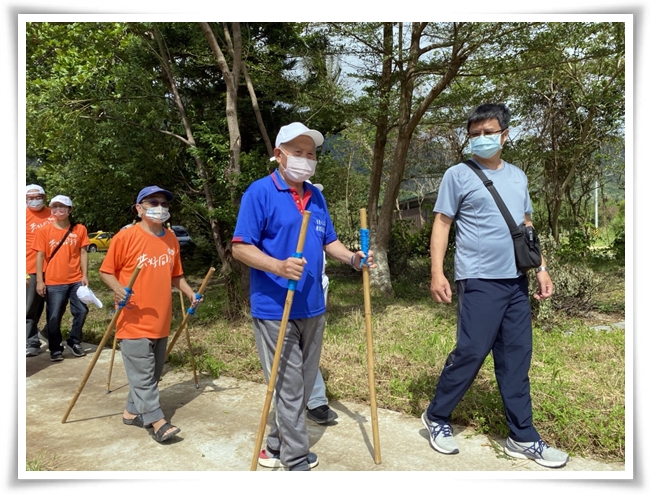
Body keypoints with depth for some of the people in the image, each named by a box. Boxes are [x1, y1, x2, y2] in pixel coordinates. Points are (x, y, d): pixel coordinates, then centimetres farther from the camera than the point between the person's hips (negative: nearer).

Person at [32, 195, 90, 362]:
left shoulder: (80, 229, 2)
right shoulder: (44, 231, 0)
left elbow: (83, 253, 4)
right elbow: (40, 256, 0)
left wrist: (85, 275, -2)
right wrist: (39, 281, -5)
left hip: (76, 280, 1)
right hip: (53, 282, -1)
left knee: (81, 311, 4)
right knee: (54, 317, 3)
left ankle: (74, 342, 25)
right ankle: (55, 349, 20)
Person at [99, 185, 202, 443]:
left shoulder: (171, 238, 7)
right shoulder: (125, 237, -10)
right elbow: (106, 271, -4)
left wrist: (191, 294, 4)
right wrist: (118, 290, -22)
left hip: (161, 321, 6)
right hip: (134, 321, -6)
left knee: (153, 372, 14)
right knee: (142, 373, -3)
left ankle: (132, 411, 30)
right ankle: (157, 421, 5)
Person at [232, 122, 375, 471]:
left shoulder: (316, 197, 12)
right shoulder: (260, 192, -9)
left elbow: (328, 241, 19)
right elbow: (240, 248, -14)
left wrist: (352, 257, -1)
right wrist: (279, 266, -30)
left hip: (312, 309, 7)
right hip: (275, 310, -7)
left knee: (303, 386, 16)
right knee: (288, 388, 0)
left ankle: (276, 447, 33)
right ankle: (297, 461, 17)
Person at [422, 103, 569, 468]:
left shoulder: (517, 176, 16)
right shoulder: (459, 175, -2)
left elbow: (526, 225, 20)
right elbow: (442, 224, -5)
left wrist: (541, 267, 13)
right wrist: (437, 272, -14)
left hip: (517, 280, 6)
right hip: (480, 281, -6)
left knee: (517, 359, 10)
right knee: (471, 352, -5)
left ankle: (523, 437, 21)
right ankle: (437, 417, 17)